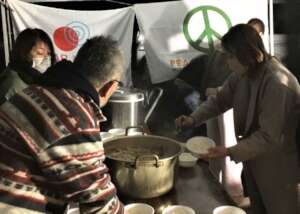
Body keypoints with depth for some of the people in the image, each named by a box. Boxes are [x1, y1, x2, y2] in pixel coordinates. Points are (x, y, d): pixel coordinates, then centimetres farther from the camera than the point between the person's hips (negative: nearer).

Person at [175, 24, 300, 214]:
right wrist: (193, 119, -9)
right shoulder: (243, 74, -5)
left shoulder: (277, 83, -31)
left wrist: (230, 152, -30)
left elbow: (269, 136, -29)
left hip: (276, 167, -7)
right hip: (253, 159, 8)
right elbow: (219, 100, 6)